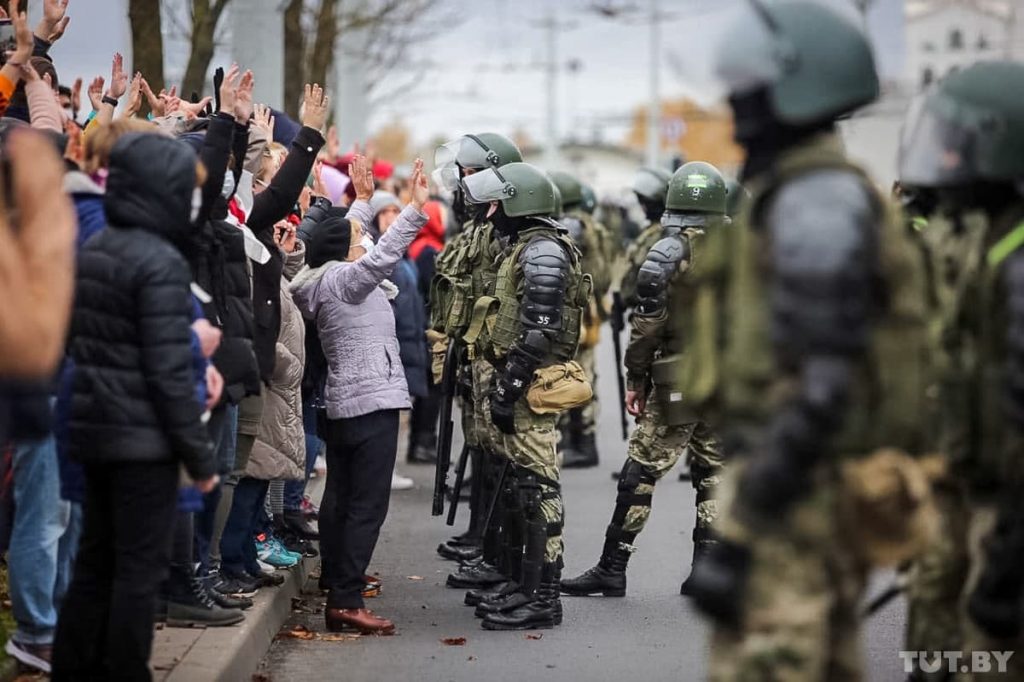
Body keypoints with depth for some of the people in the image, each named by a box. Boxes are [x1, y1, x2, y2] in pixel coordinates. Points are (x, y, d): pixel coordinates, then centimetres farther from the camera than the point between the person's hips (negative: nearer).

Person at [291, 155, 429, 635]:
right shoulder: (343, 281, -12)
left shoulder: (323, 281, 12)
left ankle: (336, 592, 16)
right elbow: (383, 255, -29)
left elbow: (346, 237, 29)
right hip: (373, 402, -10)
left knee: (339, 500, 11)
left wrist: (363, 200, 37)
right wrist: (416, 207, -33)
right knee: (367, 505, -9)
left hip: (342, 405, 10)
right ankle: (346, 601, -12)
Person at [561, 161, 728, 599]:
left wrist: (635, 378, -2)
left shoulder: (667, 254, -9)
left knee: (641, 472, 0)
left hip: (678, 381, -5)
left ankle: (612, 568, 3)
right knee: (713, 473, 12)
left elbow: (647, 323, -10)